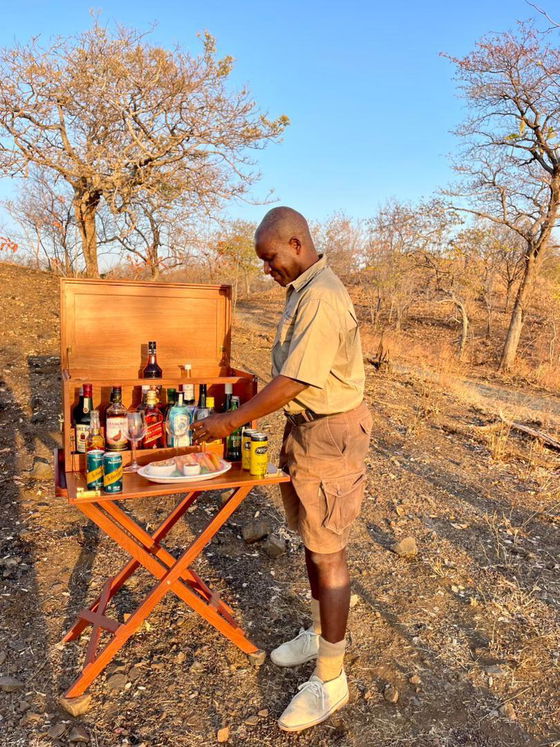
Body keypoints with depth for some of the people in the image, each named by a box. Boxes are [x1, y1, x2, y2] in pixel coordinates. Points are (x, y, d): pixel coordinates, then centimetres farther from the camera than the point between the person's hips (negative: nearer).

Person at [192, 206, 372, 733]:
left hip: (329, 436, -10)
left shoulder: (321, 298, -22)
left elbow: (291, 383, -24)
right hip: (304, 429, 10)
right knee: (311, 541, 19)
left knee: (327, 552, 0)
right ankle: (320, 633, 38)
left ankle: (330, 680, 16)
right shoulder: (302, 291, 11)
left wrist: (230, 423, -16)